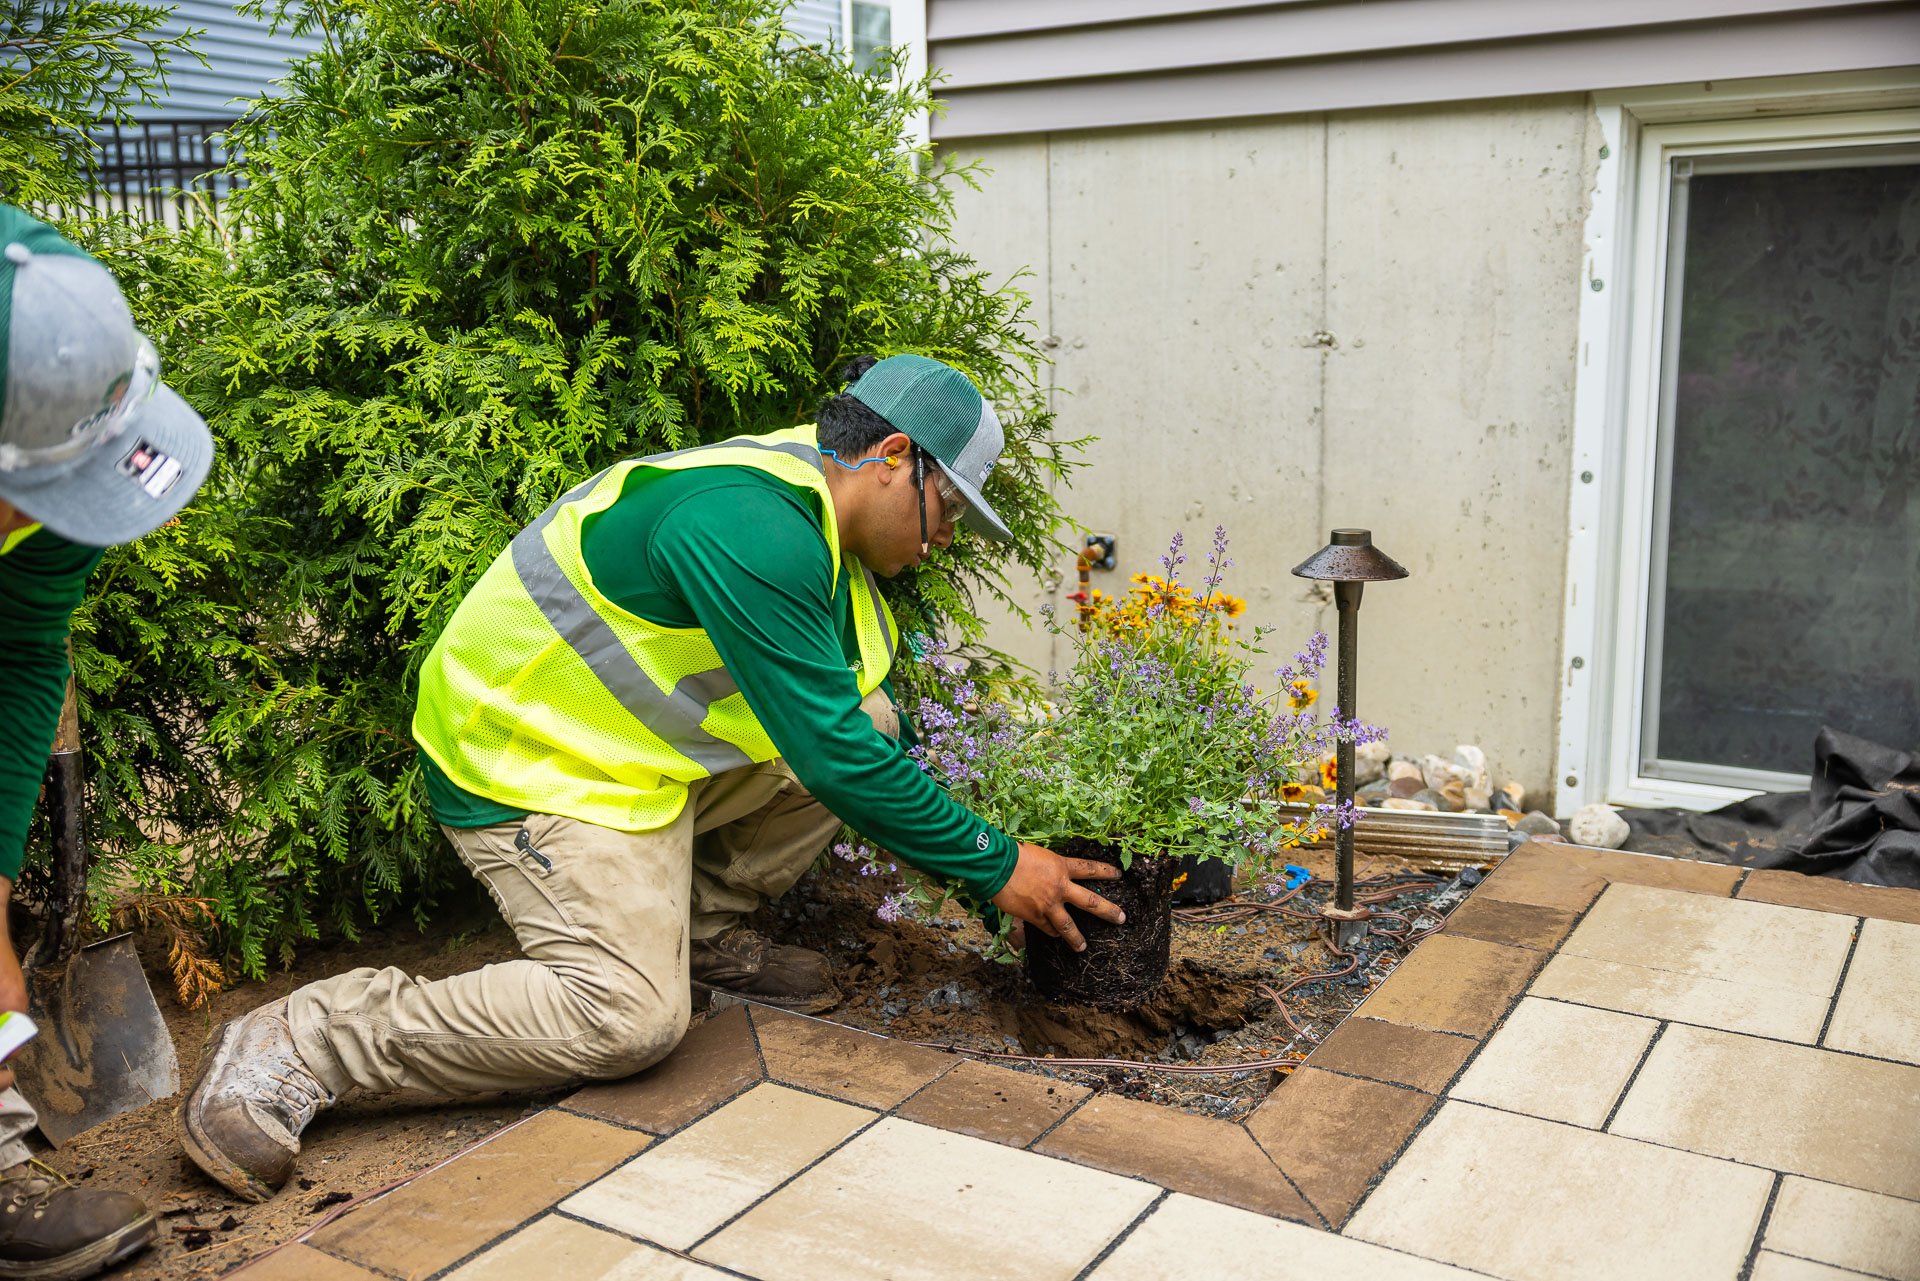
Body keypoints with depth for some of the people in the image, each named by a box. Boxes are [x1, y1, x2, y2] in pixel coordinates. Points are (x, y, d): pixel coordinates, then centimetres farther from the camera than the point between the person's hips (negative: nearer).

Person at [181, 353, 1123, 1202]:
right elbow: (832, 757, -28)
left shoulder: (815, 525, 6)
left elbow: (855, 739, 15)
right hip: (535, 765, -10)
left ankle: (697, 926, 11)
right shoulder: (751, 527, -28)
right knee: (629, 1018, -20)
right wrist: (994, 865, -18)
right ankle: (298, 1043, -10)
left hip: (644, 749, 10)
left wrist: (968, 864, 11)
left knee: (868, 719, 0)